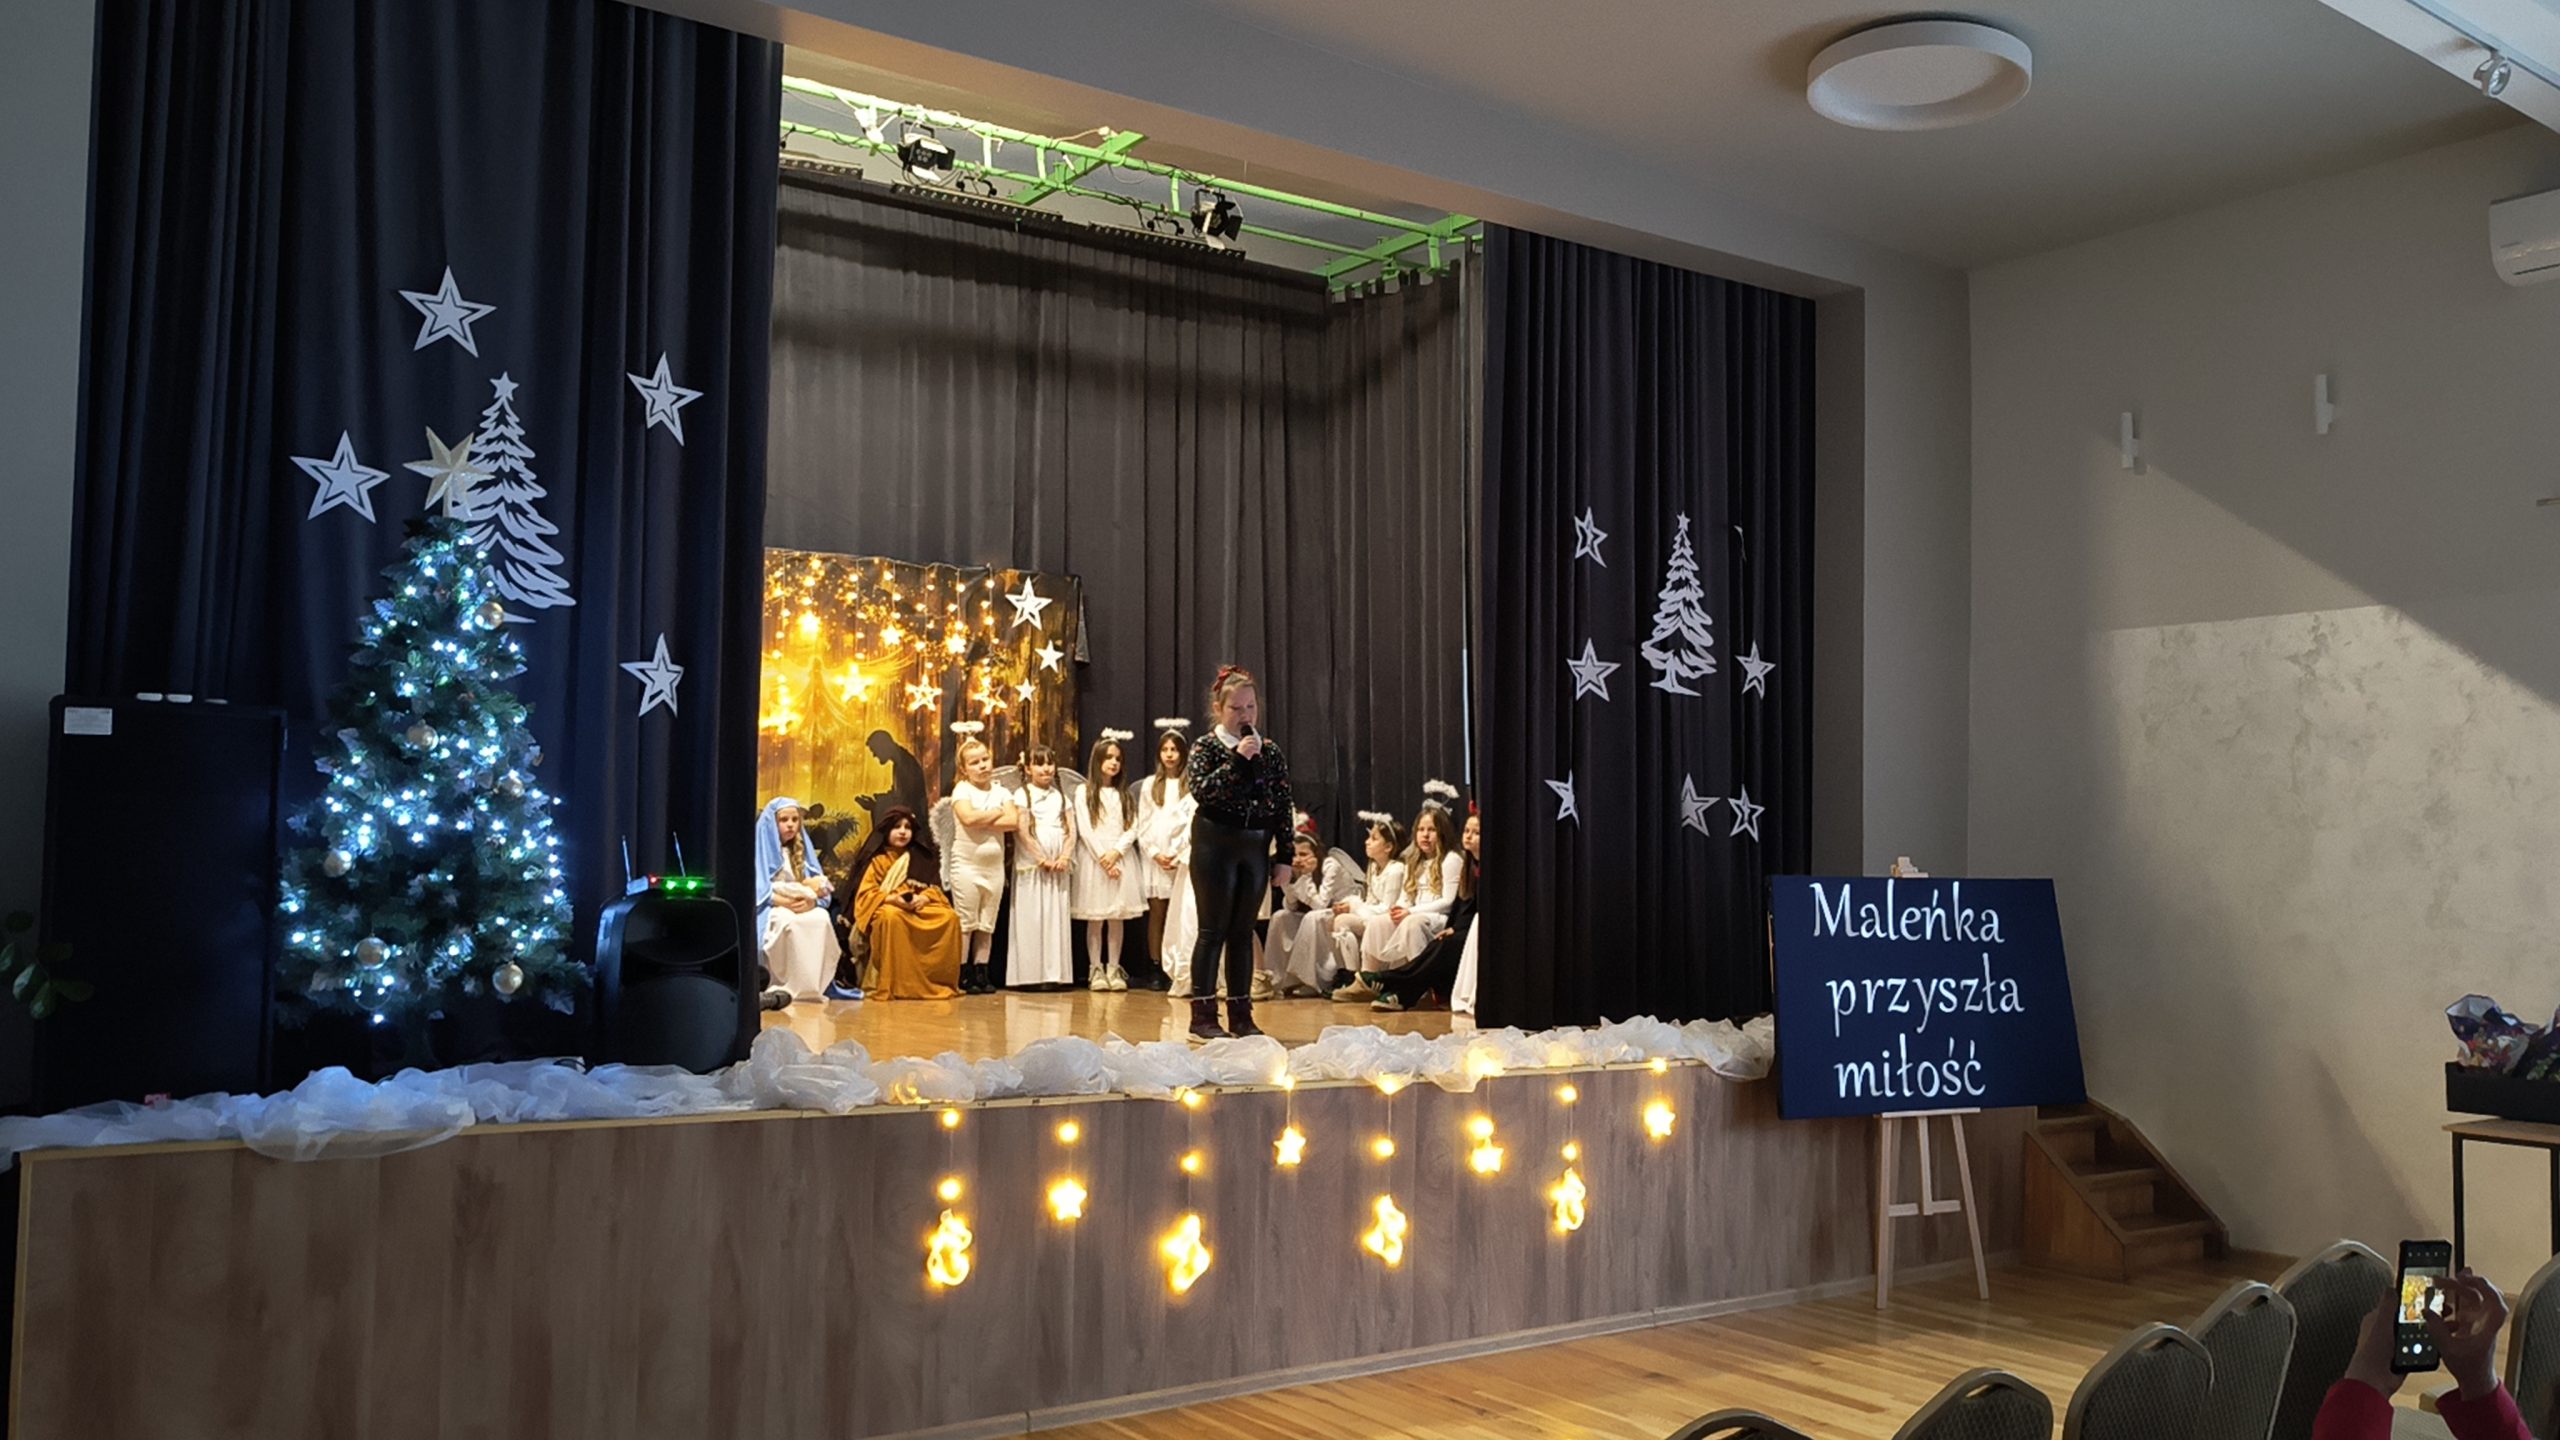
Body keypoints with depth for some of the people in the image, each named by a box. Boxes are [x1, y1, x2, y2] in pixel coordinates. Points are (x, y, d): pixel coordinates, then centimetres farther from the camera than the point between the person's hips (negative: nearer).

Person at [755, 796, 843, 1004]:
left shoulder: (801, 849, 16)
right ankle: (785, 985, -32)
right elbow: (757, 891, -10)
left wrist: (809, 898, -18)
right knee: (788, 921, -39)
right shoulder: (759, 848, 0)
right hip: (769, 911, -4)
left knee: (821, 918, -30)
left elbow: (819, 884, 6)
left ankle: (811, 985, -32)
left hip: (803, 908, 4)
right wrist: (786, 901, -22)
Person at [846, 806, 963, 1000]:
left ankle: (936, 981, -19)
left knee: (950, 917, -25)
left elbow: (934, 888, 11)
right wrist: (893, 899, -19)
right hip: (885, 908, -4)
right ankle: (895, 984, -37)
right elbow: (866, 893, -3)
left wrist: (924, 898, -12)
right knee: (892, 917, -41)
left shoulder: (920, 857, 17)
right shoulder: (877, 860, 6)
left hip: (920, 906, 4)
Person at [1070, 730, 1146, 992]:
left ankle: (1114, 968, 5)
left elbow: (1130, 829, 5)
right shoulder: (1085, 791, 2)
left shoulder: (1122, 794, 13)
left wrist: (1116, 852, -11)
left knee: (1118, 917, 1)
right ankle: (1095, 969, 3)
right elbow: (1084, 829, -5)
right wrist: (1103, 858, -11)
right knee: (1095, 918, -2)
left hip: (1120, 858, 3)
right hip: (1093, 858, -3)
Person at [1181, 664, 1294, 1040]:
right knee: (1213, 930, -2)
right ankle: (1203, 1015, 3)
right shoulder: (1206, 747, -3)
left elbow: (1284, 807, 7)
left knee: (1243, 931, 8)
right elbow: (1202, 791, -19)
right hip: (1215, 844, -4)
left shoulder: (1271, 752, 6)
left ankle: (1241, 1014, 14)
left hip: (1255, 847, 4)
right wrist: (1236, 758, -23)